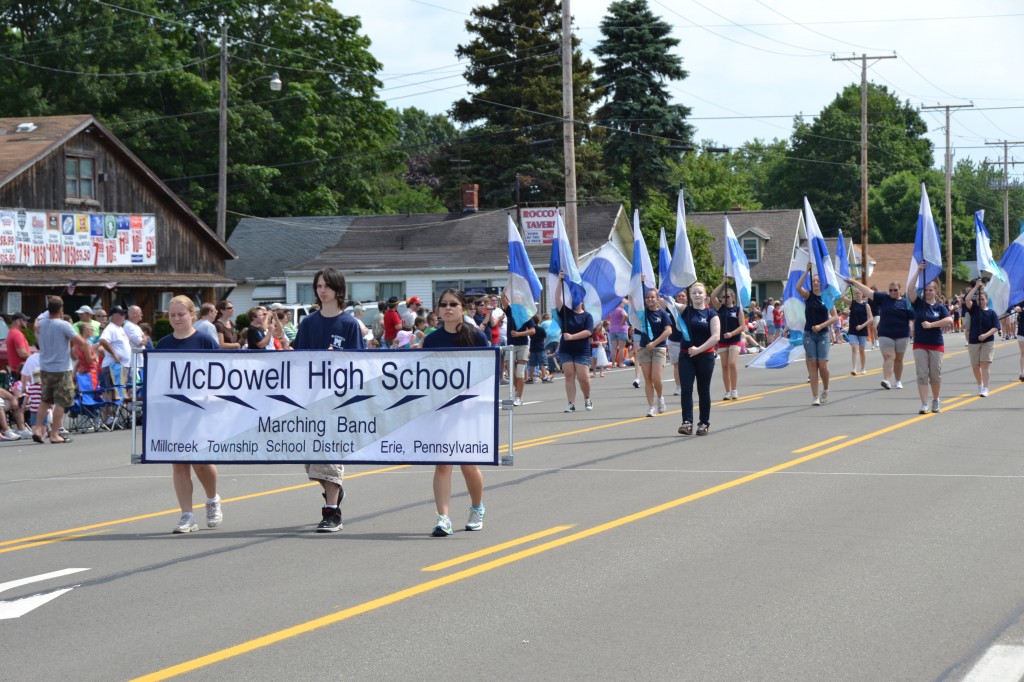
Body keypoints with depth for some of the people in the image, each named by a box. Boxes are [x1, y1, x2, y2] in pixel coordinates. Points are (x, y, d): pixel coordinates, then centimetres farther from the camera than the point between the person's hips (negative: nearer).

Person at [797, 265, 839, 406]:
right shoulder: (808, 295, 2)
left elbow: (835, 317, -2)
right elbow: (798, 287, -18)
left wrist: (821, 326, -14)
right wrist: (807, 270, -18)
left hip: (823, 335, -1)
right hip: (809, 334, 1)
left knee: (823, 365, -8)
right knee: (812, 365, -3)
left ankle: (825, 390, 17)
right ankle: (815, 396, 0)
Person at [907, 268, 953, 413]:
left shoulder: (940, 307, 1)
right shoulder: (919, 303, 2)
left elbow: (949, 320, -15)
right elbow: (910, 290, -13)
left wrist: (931, 325, -18)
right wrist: (918, 272, -18)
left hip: (936, 345, 0)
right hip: (920, 345, 0)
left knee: (935, 375, 7)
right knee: (922, 375, -4)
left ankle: (935, 400, 28)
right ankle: (924, 404, -5)